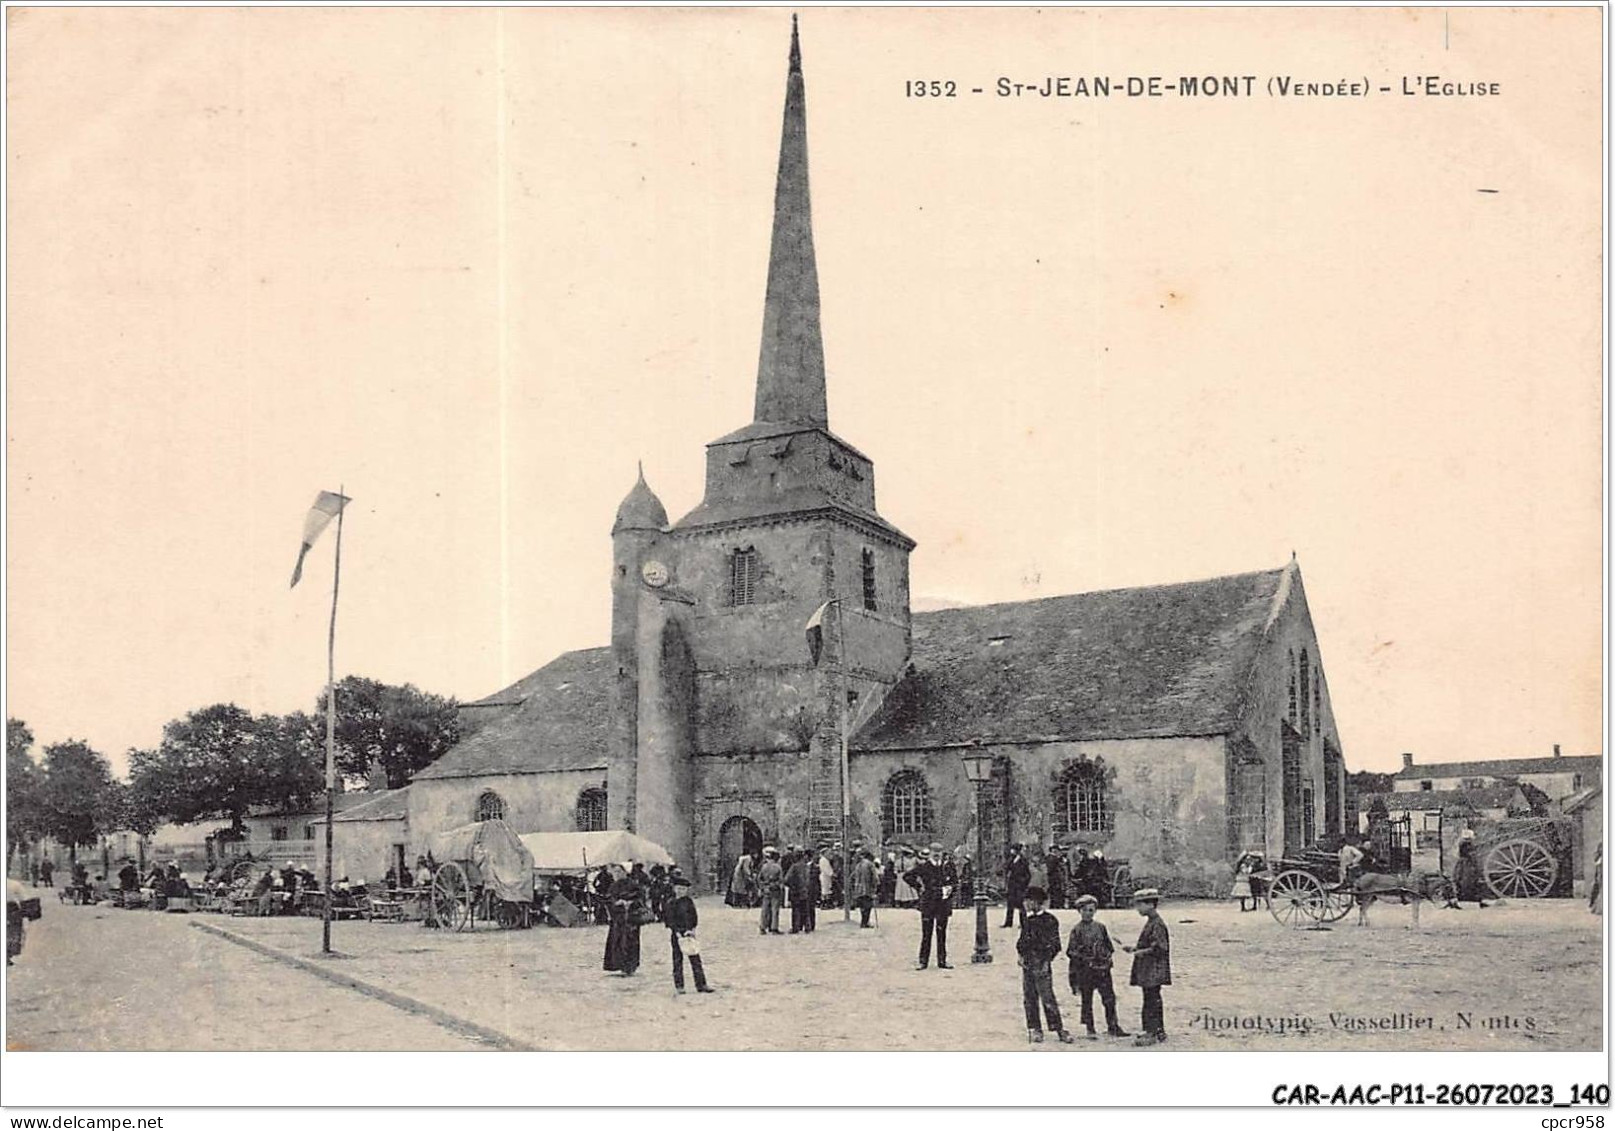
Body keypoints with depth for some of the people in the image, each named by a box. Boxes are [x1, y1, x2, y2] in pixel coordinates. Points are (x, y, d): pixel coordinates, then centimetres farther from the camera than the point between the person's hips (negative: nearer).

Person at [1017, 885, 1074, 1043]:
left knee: (1047, 998, -7)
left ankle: (1059, 1029, -1)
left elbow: (1054, 944, -6)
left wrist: (1046, 961, -12)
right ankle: (1034, 1030, 12)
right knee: (1029, 999, 6)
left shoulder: (1049, 920, -5)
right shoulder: (1027, 920, 13)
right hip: (1027, 965, 6)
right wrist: (1021, 955, 8)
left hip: (1041, 965, -6)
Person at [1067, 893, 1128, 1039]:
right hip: (1085, 971, -3)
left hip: (1103, 969, 3)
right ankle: (1090, 1030, 12)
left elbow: (1109, 947, 15)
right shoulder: (1077, 930, -3)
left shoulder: (1101, 927, 7)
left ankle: (1113, 1027, 12)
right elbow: (1071, 951, -3)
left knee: (1110, 998, 2)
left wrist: (1107, 957, 1)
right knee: (1087, 1001, 4)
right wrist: (1085, 958, -14)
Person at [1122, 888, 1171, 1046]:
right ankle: (1159, 1031, 23)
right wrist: (1134, 948, 11)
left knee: (1151, 1000, -8)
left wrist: (1142, 952, -18)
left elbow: (1160, 948, -23)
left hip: (1153, 970, -10)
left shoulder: (1157, 924, -17)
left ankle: (1152, 1033, -5)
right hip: (1148, 971, 10)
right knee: (1153, 1000, 15)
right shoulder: (1151, 922, 14)